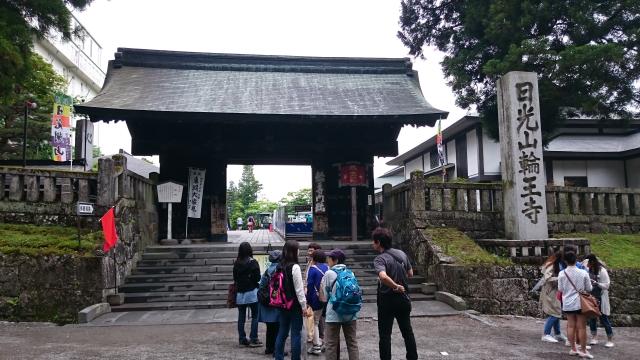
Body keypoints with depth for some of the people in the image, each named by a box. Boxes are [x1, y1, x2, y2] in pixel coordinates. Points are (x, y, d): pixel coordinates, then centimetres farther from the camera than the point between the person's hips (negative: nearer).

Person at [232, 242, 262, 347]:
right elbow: (257, 278, -10)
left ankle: (242, 339, 15)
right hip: (251, 292, -4)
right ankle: (253, 339, 1)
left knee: (241, 317, 10)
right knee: (255, 316, 4)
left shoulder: (236, 263, 1)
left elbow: (234, 278, 7)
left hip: (240, 293, 4)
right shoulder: (253, 262, -11)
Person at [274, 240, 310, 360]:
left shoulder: (280, 266, 4)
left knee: (282, 332, 14)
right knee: (296, 334, 2)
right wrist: (304, 306, -8)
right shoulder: (295, 267, -16)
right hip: (294, 305, -7)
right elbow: (299, 289, -15)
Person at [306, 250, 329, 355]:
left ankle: (316, 347, 4)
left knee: (316, 322, 4)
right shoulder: (327, 268, 7)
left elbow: (310, 285, -10)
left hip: (317, 299, -5)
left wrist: (308, 300, -5)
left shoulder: (313, 268, -8)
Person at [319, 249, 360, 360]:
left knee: (331, 344, 5)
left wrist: (321, 285, 12)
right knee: (352, 343, 11)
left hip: (334, 314, -4)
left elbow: (324, 298, -4)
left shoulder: (329, 274, -7)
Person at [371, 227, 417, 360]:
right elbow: (410, 273, 10)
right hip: (404, 299, 6)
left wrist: (396, 286, -24)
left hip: (387, 300, -6)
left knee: (385, 334, 7)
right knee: (407, 331, 19)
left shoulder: (380, 259, -19)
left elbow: (383, 277, -38)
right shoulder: (402, 253, -1)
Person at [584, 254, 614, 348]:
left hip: (600, 299, -5)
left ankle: (610, 339, 16)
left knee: (603, 319, 2)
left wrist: (595, 283, -26)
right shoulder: (589, 270, 1)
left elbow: (607, 285, -15)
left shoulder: (602, 271, -14)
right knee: (592, 318, 9)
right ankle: (594, 338, 21)